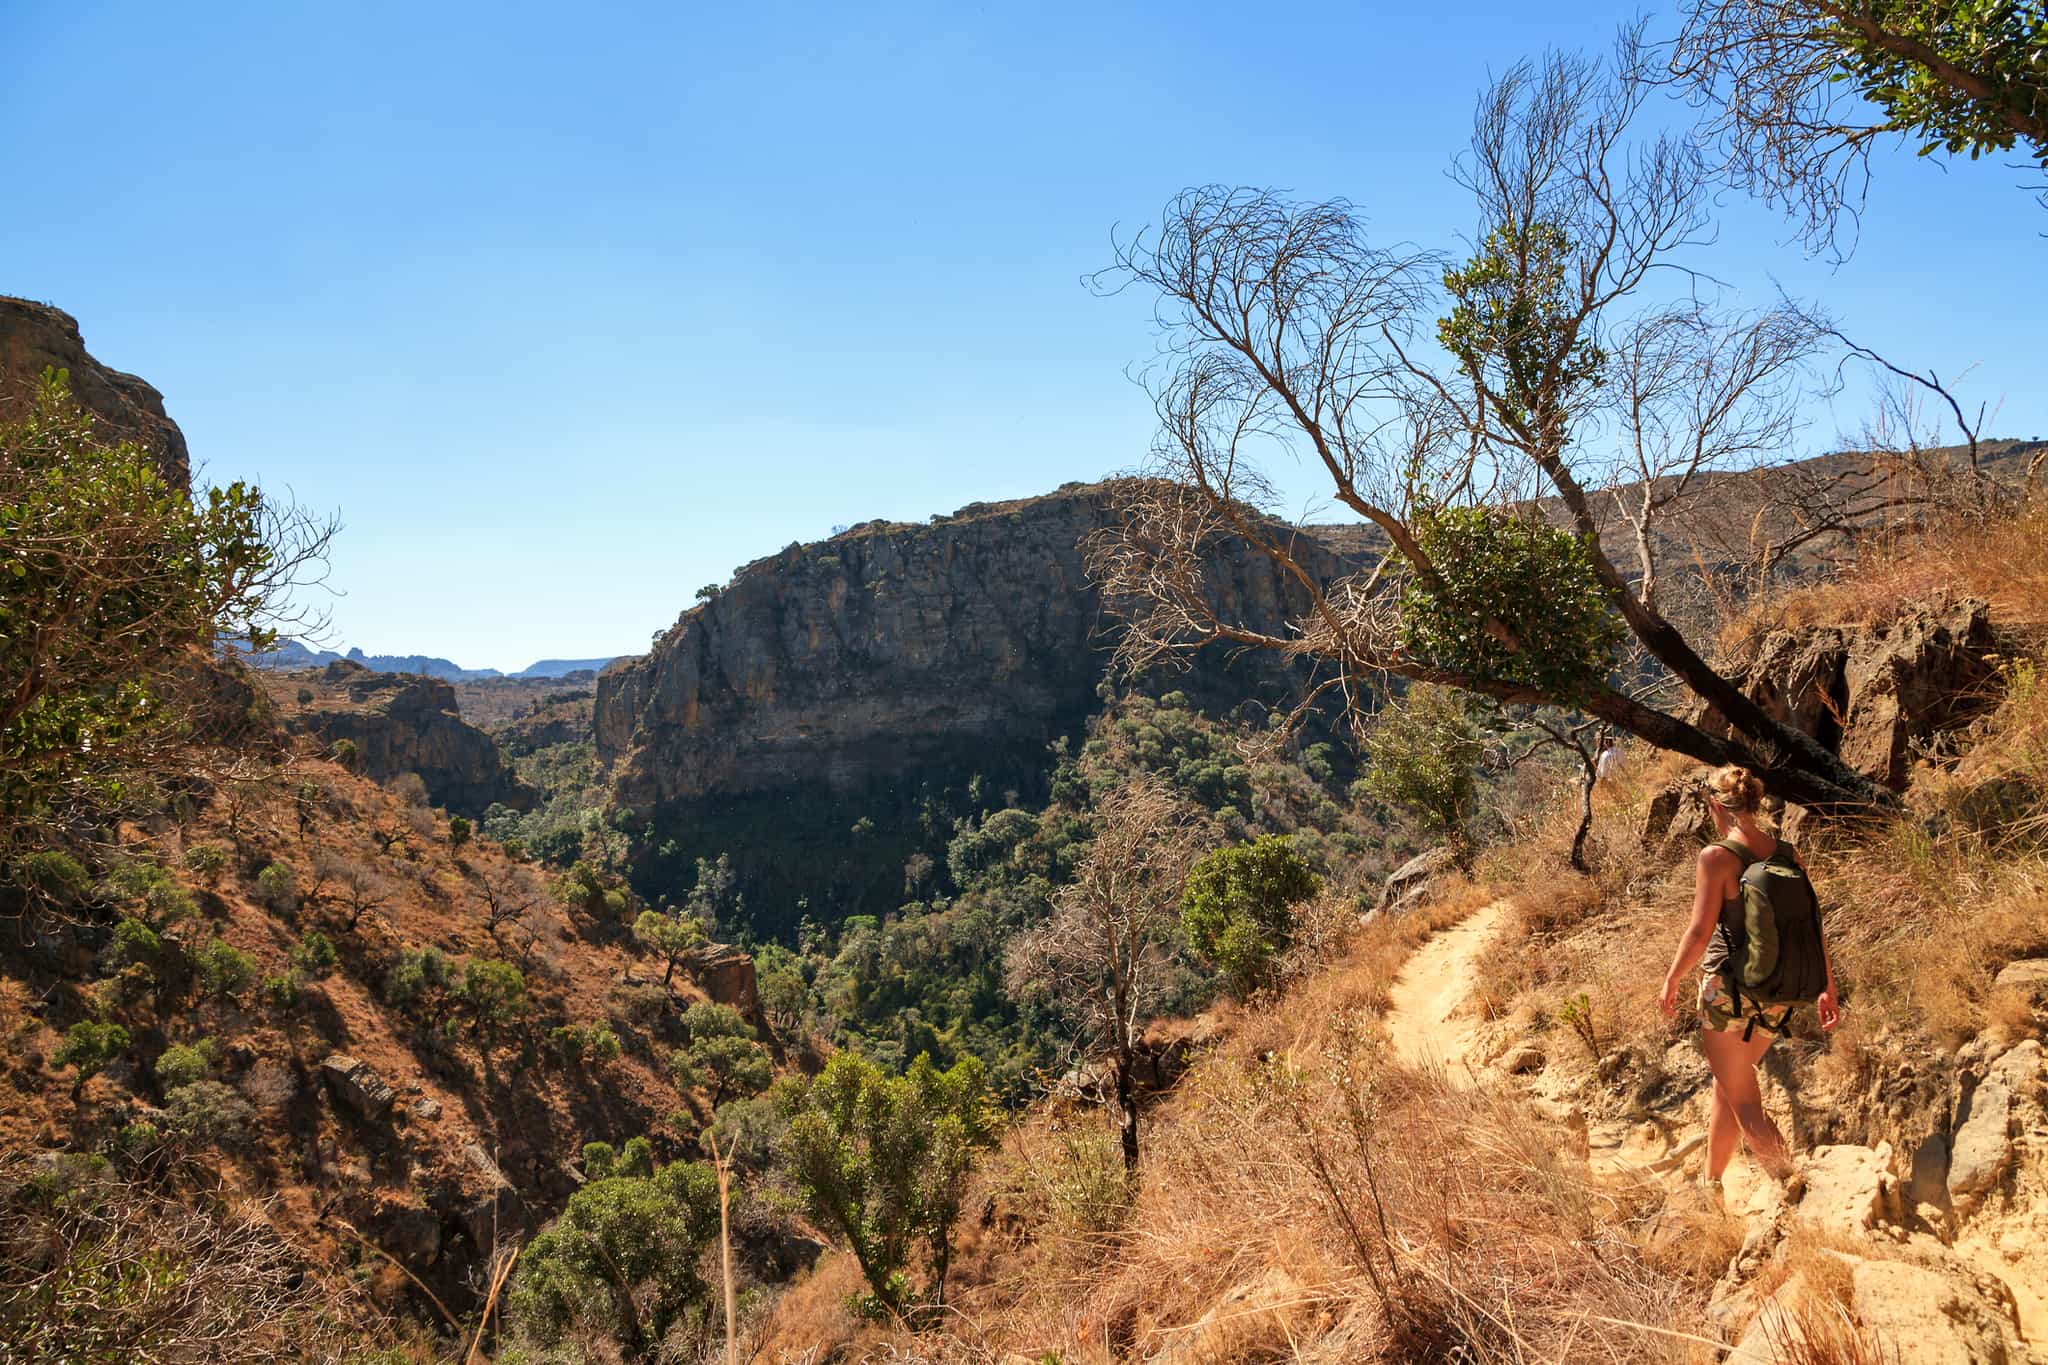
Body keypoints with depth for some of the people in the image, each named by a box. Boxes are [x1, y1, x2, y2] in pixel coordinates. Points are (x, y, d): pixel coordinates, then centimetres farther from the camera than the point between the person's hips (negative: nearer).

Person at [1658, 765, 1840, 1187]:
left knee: (1744, 1101, 4)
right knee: (1727, 1085, 23)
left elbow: (1700, 932, -17)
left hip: (1729, 989, -7)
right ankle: (1711, 1181, 36)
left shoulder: (1717, 857, -16)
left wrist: (1672, 981, -3)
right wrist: (1828, 987, 15)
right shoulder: (1787, 853, 2)